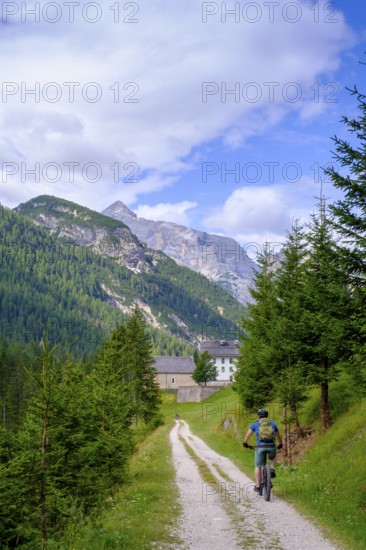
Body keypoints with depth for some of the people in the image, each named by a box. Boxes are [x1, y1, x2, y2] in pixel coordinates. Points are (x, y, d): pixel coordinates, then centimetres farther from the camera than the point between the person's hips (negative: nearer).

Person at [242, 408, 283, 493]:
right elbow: (279, 437, 29)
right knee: (273, 458, 35)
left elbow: (247, 436, 15)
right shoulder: (272, 424, 19)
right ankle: (272, 469, 9)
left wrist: (245, 443, 34)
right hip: (271, 447, 2)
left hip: (260, 447, -1)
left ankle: (257, 486, 12)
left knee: (258, 466, 15)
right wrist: (280, 445, 47)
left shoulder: (255, 424, 13)